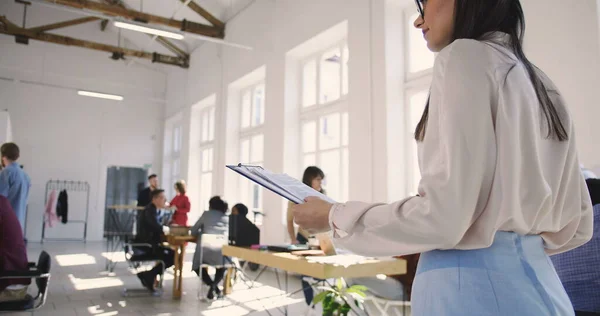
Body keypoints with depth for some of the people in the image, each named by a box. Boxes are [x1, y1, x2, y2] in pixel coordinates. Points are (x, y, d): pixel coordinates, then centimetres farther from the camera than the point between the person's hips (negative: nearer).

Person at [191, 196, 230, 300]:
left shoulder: (206, 214, 13)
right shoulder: (226, 218, 17)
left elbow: (193, 231, 18)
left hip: (205, 249, -2)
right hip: (221, 250, 2)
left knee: (198, 266, 26)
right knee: (222, 266, 33)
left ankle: (211, 284, 0)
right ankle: (215, 284, 4)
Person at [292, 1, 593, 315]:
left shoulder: (466, 56, -10)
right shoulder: (540, 84, 14)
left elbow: (442, 217, -20)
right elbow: (575, 224, 14)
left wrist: (335, 217, -7)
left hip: (473, 285, -8)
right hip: (534, 282, 8)